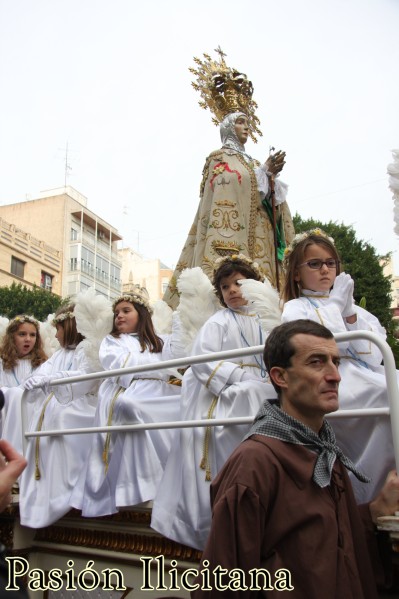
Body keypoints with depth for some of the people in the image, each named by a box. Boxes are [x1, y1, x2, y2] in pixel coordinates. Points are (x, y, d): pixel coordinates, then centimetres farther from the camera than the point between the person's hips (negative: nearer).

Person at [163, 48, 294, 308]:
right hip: (233, 240, -7)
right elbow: (225, 199, -11)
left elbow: (270, 201, 20)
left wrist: (270, 176, 2)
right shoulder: (219, 158, 5)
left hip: (259, 240, 8)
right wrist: (265, 172, -10)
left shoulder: (252, 163, 26)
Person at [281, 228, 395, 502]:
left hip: (368, 382, 6)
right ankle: (360, 491, -19)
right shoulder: (296, 308, 11)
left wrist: (349, 310, 0)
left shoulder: (351, 306, 24)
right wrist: (335, 304, -1)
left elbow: (373, 357, 9)